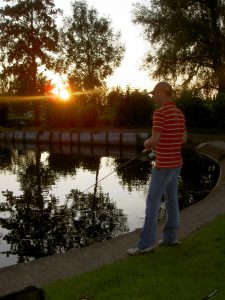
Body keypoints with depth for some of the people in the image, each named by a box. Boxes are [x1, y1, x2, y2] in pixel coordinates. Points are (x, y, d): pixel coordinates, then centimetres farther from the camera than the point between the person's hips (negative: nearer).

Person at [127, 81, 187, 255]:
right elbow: (184, 139, 14)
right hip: (176, 162, 9)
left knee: (153, 202, -6)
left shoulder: (160, 112, -19)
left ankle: (146, 242, -4)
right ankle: (170, 236, 23)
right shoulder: (179, 113, 9)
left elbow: (155, 139, -24)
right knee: (171, 199, 15)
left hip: (164, 165, -9)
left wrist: (147, 144, 1)